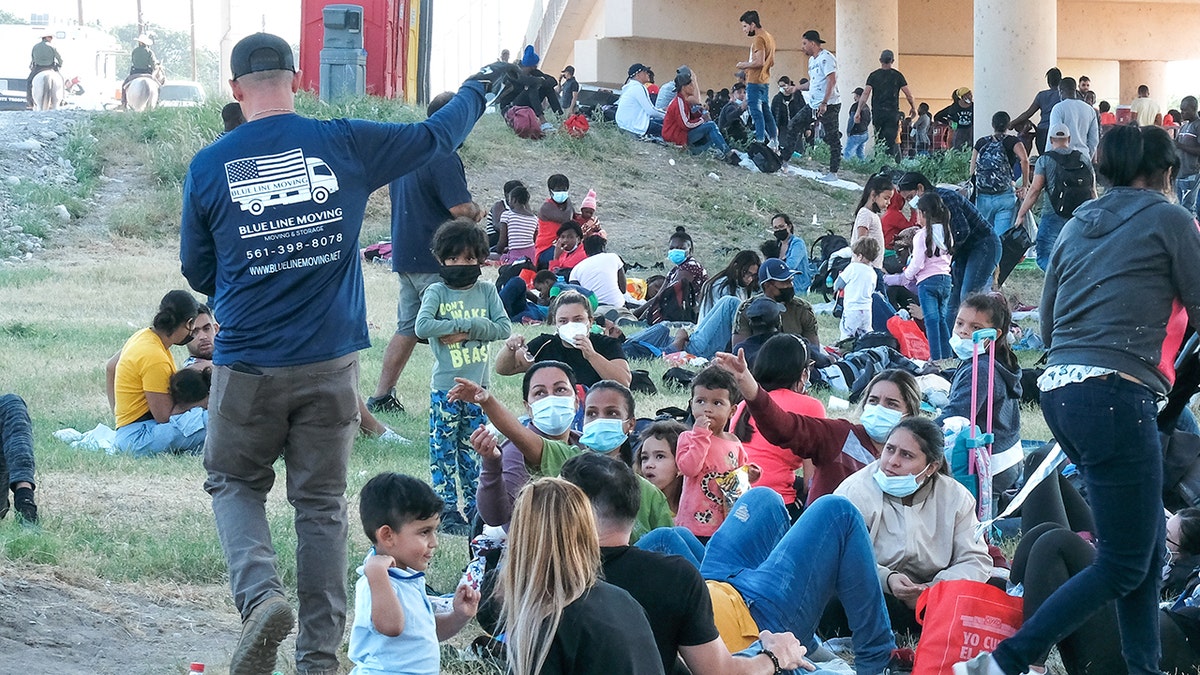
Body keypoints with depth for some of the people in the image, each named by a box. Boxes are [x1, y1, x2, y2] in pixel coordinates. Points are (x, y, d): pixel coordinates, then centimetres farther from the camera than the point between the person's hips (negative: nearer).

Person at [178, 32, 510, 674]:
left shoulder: (208, 166, -4)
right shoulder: (345, 145, -3)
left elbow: (197, 271, 8)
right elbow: (436, 137, 12)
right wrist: (478, 87, 31)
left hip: (247, 364, -1)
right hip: (330, 362, 1)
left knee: (234, 484, 17)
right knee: (321, 504, 10)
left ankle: (260, 595, -10)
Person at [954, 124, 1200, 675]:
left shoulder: (1078, 224, 19)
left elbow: (1047, 325, 23)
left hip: (1059, 388, 8)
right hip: (1117, 396, -8)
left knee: (1146, 550, 14)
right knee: (1123, 564, -3)